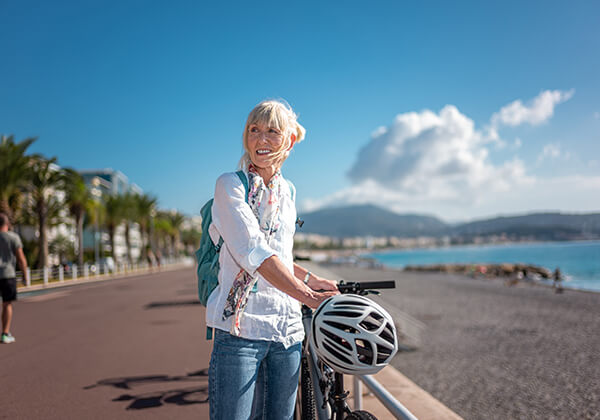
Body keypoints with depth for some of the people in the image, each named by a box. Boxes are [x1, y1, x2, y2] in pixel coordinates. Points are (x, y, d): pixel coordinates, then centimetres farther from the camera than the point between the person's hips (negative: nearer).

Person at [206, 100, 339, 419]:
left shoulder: (287, 191, 15)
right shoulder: (230, 185, -4)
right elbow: (254, 252, -18)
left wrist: (313, 280, 13)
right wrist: (308, 296, -25)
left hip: (287, 330, 6)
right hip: (240, 328, -6)